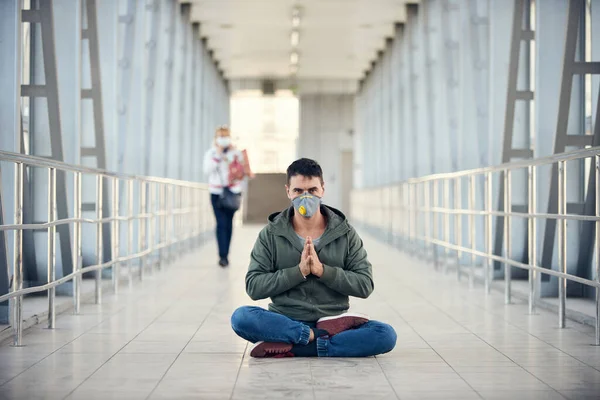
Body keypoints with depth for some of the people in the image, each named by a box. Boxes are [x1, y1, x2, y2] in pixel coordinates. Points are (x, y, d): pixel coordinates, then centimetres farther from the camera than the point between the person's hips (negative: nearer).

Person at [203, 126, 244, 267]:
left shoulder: (236, 153, 5)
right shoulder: (211, 153, 1)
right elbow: (207, 170, -13)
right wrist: (217, 155, -17)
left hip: (233, 191, 2)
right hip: (217, 193, -2)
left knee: (229, 223, 5)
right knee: (221, 223, -12)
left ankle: (225, 255, 16)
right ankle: (223, 255, -15)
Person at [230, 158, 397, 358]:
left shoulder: (345, 233, 6)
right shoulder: (270, 235, 4)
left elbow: (365, 285, -1)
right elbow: (253, 286, -4)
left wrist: (322, 270, -14)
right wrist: (299, 271, -15)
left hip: (333, 322, 1)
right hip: (284, 321, -1)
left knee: (386, 335, -27)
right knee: (241, 317, -31)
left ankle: (286, 348, -28)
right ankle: (320, 336, -26)